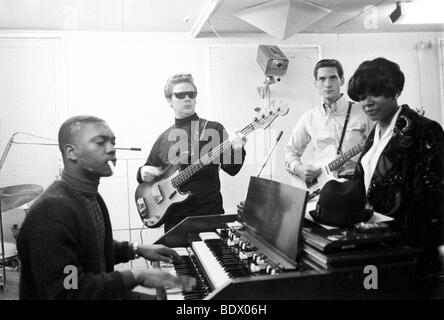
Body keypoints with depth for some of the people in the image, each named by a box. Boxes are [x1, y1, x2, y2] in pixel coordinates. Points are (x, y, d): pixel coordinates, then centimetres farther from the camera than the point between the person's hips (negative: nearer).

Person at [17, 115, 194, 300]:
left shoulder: (89, 196, 5)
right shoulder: (52, 210, -26)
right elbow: (65, 292, -28)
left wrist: (136, 250, 6)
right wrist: (135, 276, -25)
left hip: (102, 293, 9)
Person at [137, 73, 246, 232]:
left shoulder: (213, 129, 0)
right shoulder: (163, 138, 10)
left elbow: (231, 168, -8)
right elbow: (149, 168, 20)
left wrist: (237, 151, -28)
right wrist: (143, 172, -2)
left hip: (209, 213, -3)